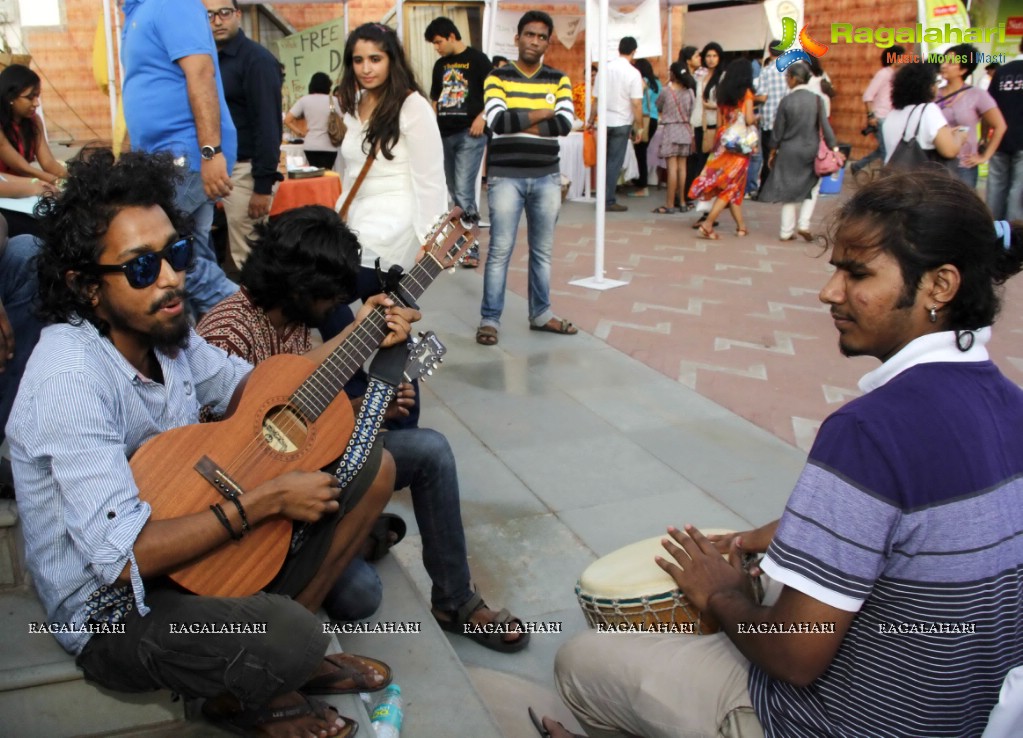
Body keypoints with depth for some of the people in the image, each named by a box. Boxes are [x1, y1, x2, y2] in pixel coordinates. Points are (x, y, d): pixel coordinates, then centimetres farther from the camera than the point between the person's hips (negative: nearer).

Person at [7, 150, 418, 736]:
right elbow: (125, 558, -33)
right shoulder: (71, 377, -29)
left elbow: (247, 385, 13)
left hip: (193, 536, 8)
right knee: (292, 637, -36)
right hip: (116, 611, -8)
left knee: (373, 467, 4)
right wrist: (267, 500, -25)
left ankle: (281, 657, 8)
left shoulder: (160, 327, -4)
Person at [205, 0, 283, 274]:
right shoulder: (211, 60, 15)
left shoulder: (257, 60, -9)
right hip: (222, 167, 7)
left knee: (248, 256, -4)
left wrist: (263, 186, -19)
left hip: (245, 169, -7)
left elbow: (267, 125, -15)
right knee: (239, 253, 11)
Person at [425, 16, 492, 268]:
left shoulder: (477, 59, -3)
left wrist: (482, 117, -17)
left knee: (463, 191, -15)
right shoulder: (440, 65, 16)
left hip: (469, 134, -7)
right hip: (444, 134, 7)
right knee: (454, 191, 12)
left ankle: (471, 245, -10)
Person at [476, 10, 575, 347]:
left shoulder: (559, 81, 8)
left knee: (542, 250, 12)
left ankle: (540, 314, 24)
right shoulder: (497, 78, 1)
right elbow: (498, 120, -16)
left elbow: (565, 124, -8)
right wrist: (543, 114, -9)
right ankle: (489, 319, 5)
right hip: (506, 177, -3)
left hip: (547, 177, 3)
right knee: (500, 250, -3)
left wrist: (517, 123, -11)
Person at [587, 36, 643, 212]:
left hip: (605, 122, 4)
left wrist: (591, 121, 14)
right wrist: (639, 127, -5)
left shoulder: (604, 68, 1)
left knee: (606, 161, 16)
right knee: (615, 163, 2)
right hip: (622, 123, -4)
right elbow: (637, 104, -14)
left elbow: (596, 99, 5)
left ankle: (604, 197, 20)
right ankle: (608, 201, 4)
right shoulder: (633, 73, -11)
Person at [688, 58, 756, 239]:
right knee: (731, 185, -1)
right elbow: (749, 120, -15)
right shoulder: (746, 93, -7)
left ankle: (741, 226, 18)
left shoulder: (723, 92, 7)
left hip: (723, 141, 5)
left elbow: (719, 122, 8)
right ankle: (708, 224, -13)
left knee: (730, 184, 12)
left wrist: (717, 142, 16)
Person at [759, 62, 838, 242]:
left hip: (789, 152, 0)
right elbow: (825, 126, -7)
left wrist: (773, 151, 8)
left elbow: (778, 129, -4)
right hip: (811, 152, 0)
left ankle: (786, 231, 13)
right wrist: (834, 148, -2)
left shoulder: (786, 101, -9)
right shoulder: (816, 99, -7)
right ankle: (803, 224, 5)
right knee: (812, 188, 17)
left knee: (789, 191, 10)